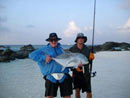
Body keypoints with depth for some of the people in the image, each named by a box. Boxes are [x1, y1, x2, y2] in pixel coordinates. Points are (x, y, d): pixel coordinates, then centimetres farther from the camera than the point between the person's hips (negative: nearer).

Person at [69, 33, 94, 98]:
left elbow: (89, 61, 12)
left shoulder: (87, 49, 3)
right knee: (77, 90, 2)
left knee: (88, 92, 2)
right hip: (76, 73, -1)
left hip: (85, 73, 1)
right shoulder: (72, 49, -2)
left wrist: (91, 58, -6)